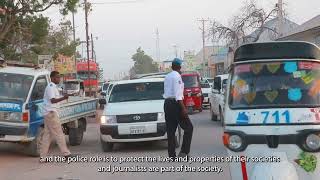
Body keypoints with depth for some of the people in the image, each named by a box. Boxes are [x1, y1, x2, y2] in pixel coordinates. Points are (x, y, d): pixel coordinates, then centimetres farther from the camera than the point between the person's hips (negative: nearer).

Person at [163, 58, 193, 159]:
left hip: (167, 103, 8)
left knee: (170, 130, 8)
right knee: (188, 127, 0)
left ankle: (172, 155, 8)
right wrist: (183, 108, -19)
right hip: (175, 103, -8)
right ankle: (184, 151, -9)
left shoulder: (167, 77, 15)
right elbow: (178, 94, -16)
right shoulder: (177, 76, -8)